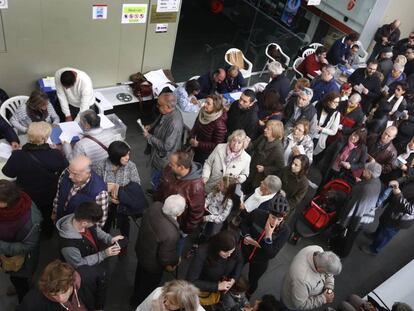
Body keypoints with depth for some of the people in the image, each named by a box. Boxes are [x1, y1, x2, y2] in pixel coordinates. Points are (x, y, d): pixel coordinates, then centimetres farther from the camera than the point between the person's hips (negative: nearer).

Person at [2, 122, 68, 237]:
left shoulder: (18, 156, -31)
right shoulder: (56, 155, -30)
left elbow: (7, 173, -11)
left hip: (26, 201, -1)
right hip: (51, 199, 1)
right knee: (48, 219, 31)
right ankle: (49, 236, 56)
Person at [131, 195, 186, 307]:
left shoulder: (155, 206, -27)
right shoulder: (171, 234, -45)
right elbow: (165, 257, -27)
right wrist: (174, 262, -6)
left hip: (141, 249, 6)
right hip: (152, 264, -6)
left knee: (140, 272, 37)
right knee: (148, 285, 28)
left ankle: (137, 290, 68)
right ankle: (138, 301, 58)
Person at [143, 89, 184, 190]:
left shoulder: (174, 123, -38)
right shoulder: (168, 112, -9)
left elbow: (167, 146, -33)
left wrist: (149, 137, -25)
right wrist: (151, 127, -4)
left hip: (163, 158, -9)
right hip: (158, 153, 9)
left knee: (156, 182, 15)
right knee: (155, 179, 32)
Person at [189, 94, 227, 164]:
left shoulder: (219, 124, -31)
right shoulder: (203, 112, -11)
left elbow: (217, 145, -23)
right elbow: (195, 126, 7)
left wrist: (198, 144, -24)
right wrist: (192, 137, -11)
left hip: (206, 154, -6)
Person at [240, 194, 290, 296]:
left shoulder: (285, 231, -31)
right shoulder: (258, 213, -28)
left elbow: (271, 254, -29)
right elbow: (244, 222, -4)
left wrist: (268, 236, -41)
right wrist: (246, 235, -22)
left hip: (260, 261, -1)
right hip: (244, 250, 1)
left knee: (252, 281, 25)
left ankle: (246, 298, 58)